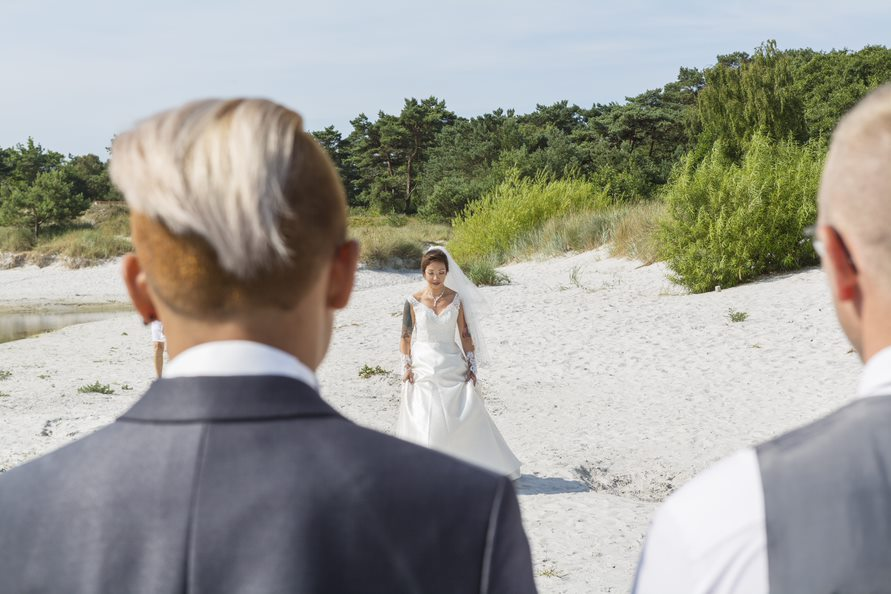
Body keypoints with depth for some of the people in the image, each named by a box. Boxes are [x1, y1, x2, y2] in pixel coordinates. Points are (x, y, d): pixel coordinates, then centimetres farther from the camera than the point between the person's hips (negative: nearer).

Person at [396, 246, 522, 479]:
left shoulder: (456, 299, -1)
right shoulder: (413, 301, -3)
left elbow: (465, 335, 2)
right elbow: (406, 336, 3)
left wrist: (472, 366, -2)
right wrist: (407, 366, -4)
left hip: (451, 365, 1)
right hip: (423, 366, -1)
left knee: (467, 416, -2)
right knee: (425, 422, 0)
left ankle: (487, 466, 12)